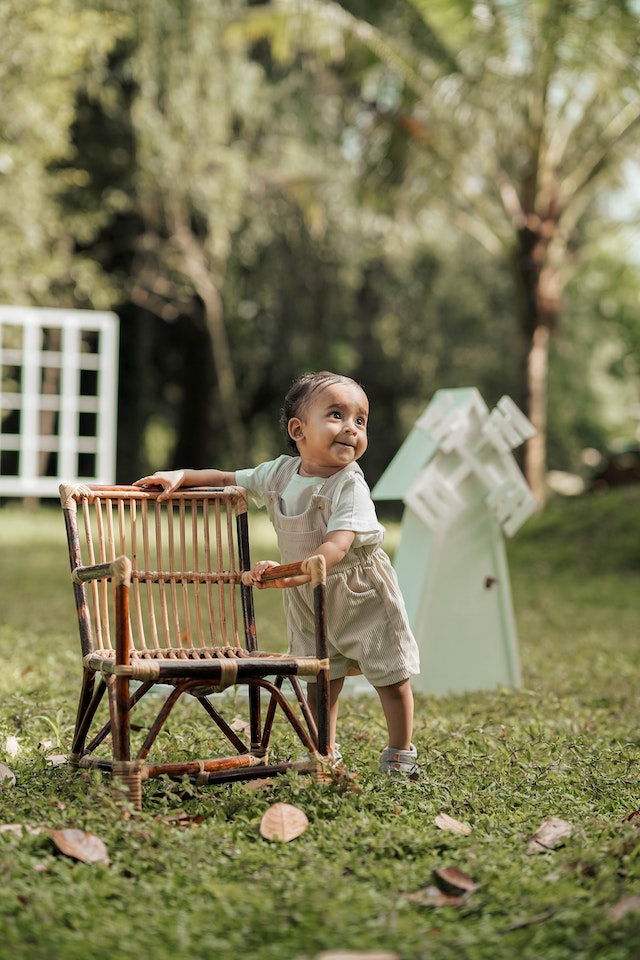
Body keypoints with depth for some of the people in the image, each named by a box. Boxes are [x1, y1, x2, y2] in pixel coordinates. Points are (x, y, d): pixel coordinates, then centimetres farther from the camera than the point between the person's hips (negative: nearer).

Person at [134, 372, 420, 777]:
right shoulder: (279, 473, -8)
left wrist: (292, 572, -51)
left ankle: (401, 753, 19)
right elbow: (229, 479, 9)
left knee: (390, 674, 4)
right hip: (307, 595, 5)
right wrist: (180, 476, -1)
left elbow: (337, 546, -38)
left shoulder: (350, 486, -26)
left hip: (362, 593, -5)